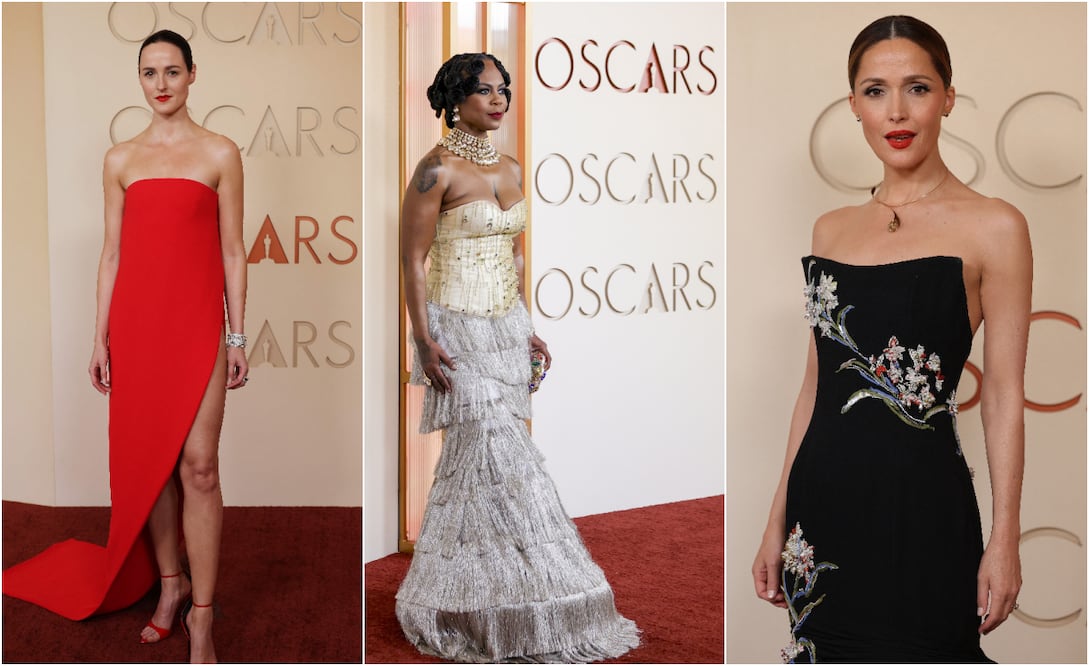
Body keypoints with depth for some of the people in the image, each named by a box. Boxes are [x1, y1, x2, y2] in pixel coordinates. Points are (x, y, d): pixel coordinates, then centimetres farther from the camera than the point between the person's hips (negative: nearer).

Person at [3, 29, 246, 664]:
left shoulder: (219, 153, 2)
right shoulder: (121, 160, 10)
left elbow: (232, 250, 2)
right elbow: (113, 252, 11)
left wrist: (237, 335, -2)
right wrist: (101, 338, 7)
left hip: (196, 323, -3)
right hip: (136, 321, 3)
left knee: (198, 467, -8)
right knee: (148, 461, 8)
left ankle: (201, 613, -2)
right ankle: (170, 583, 24)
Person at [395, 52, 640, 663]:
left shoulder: (510, 169, 11)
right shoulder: (438, 169, -10)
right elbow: (413, 258, -11)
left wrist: (527, 328, 15)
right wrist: (425, 340, -16)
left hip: (506, 325, 7)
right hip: (458, 327, -7)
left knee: (473, 458, 11)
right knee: (496, 454, -7)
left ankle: (457, 595, 22)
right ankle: (518, 606, 3)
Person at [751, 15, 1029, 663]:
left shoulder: (992, 226, -5)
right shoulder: (832, 229, 9)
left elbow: (1004, 394, -6)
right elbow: (817, 384, 12)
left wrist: (1005, 540, -9)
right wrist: (778, 522, 12)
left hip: (919, 500, -4)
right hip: (823, 497, 5)